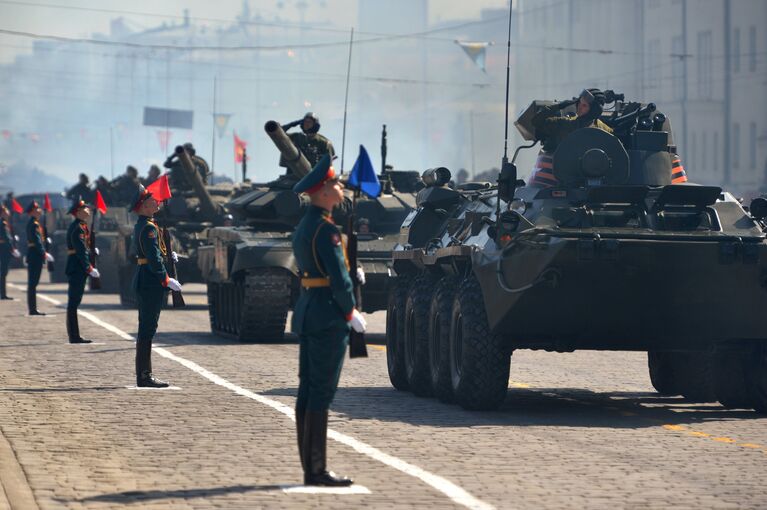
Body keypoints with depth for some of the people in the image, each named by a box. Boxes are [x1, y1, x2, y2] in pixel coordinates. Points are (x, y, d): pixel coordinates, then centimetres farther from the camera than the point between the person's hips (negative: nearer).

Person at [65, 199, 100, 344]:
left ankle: (74, 336, 15)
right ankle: (74, 336, -5)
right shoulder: (77, 227, -15)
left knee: (74, 302, 11)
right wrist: (89, 268, -23)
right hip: (77, 268, -10)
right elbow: (80, 250, -21)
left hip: (77, 269, 10)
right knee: (74, 303, -7)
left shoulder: (81, 226, 16)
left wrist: (89, 267, 16)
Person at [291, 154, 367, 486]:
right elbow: (338, 277, -18)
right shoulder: (325, 229, -15)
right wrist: (350, 312, -6)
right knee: (321, 393, -8)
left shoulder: (303, 227, 15)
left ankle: (310, 468, 13)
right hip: (328, 315, -10)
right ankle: (317, 471, -6)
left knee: (308, 390, 9)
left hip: (306, 311, 10)